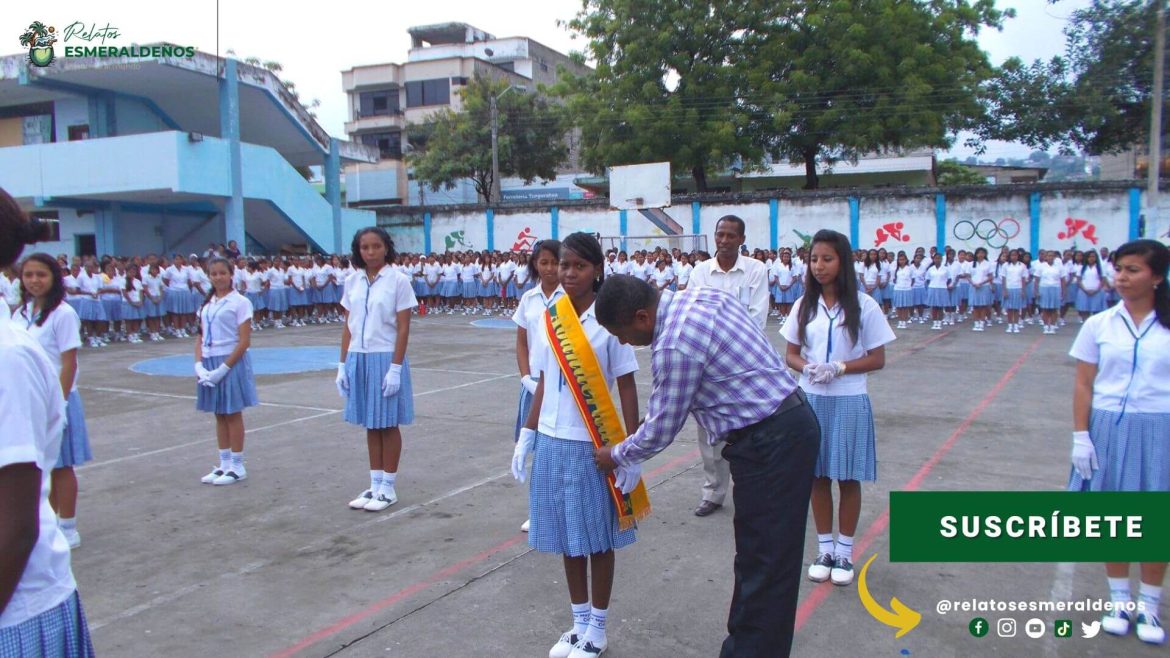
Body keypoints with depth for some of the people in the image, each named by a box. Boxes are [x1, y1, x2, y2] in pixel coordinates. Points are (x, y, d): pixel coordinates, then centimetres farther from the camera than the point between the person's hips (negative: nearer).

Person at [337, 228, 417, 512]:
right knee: (370, 425, 11)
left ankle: (388, 488, 14)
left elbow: (403, 328, -9)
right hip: (358, 358, 5)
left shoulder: (398, 281, -7)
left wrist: (395, 367, -14)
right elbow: (347, 326, 10)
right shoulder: (352, 282, 7)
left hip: (385, 358, -4)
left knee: (388, 424, 4)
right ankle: (374, 485, 21)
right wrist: (343, 364, 6)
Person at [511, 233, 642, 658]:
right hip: (553, 443, 5)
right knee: (566, 537, 14)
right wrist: (526, 436, 11)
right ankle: (579, 623, 30)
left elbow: (628, 389, -7)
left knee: (597, 539, 8)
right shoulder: (548, 318, 4)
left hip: (593, 446, -4)